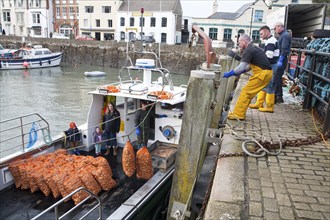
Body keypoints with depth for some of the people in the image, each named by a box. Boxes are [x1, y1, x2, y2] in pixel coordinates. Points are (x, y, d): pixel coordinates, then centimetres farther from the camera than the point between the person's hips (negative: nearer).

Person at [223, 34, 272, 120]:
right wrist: (239, 72, 15)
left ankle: (238, 114, -4)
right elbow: (250, 65, 23)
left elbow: (241, 67, -21)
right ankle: (239, 112, 18)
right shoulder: (254, 48, 18)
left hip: (262, 74, -10)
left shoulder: (248, 51, -13)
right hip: (266, 73, 10)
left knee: (246, 92, -6)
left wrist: (229, 74, -14)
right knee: (249, 92, 13)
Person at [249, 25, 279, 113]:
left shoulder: (270, 41, -15)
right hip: (270, 66, 10)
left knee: (269, 86, -4)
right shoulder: (271, 40, 18)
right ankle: (259, 103, 21)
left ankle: (269, 107, 3)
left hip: (271, 66, -10)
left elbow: (269, 57, -24)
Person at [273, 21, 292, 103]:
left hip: (281, 59, -10)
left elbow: (284, 49, -21)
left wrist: (280, 60, -26)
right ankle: (279, 96, 21)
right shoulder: (282, 35, 19)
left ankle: (277, 96, -4)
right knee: (278, 77, 14)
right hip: (279, 59, 10)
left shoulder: (285, 35, -12)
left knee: (276, 78, -9)